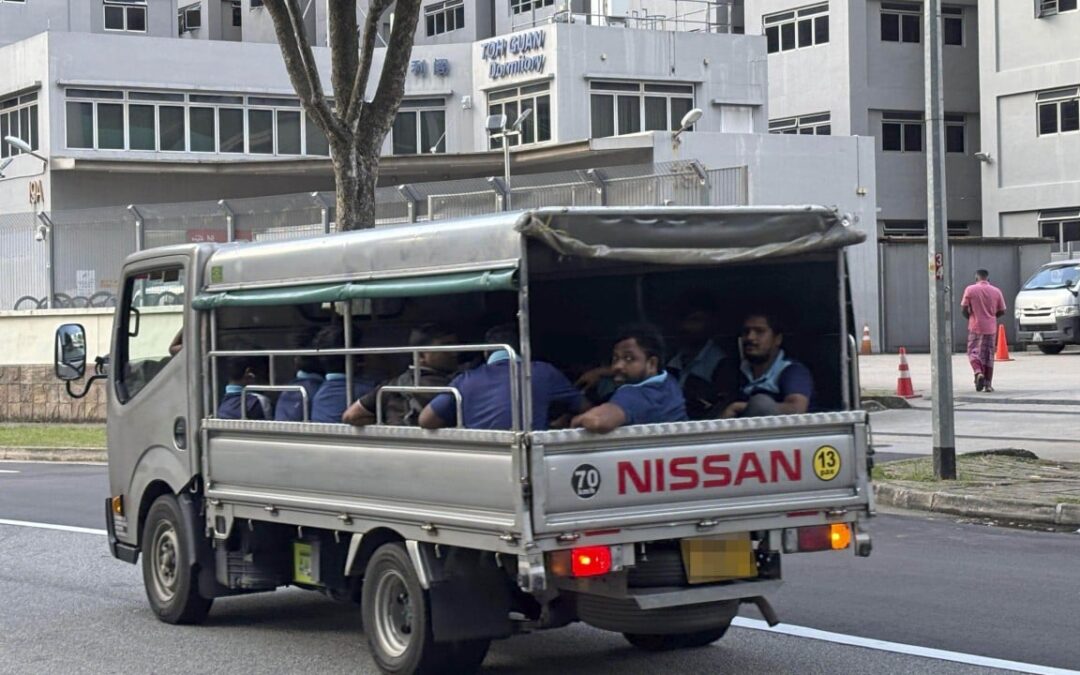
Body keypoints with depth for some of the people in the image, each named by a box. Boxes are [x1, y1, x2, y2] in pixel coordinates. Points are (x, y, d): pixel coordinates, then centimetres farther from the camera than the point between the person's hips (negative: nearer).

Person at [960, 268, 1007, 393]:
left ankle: (978, 373, -21)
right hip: (991, 328, 2)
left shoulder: (970, 290, -4)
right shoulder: (996, 291, 2)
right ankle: (988, 384, 9)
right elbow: (1002, 311, 5)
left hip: (975, 327, -2)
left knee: (974, 352, 6)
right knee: (989, 355, 10)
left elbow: (964, 309, -6)